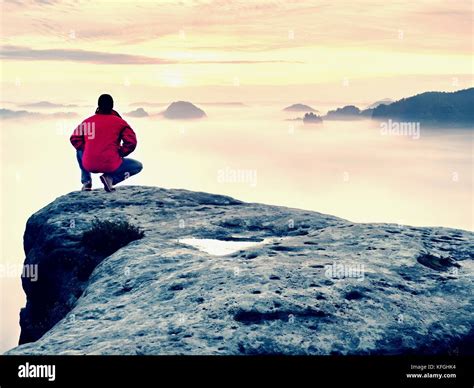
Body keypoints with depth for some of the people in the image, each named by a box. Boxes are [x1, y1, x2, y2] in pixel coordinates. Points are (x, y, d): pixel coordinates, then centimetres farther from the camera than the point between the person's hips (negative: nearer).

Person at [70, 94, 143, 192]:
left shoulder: (87, 122, 9)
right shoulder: (119, 122, 1)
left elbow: (74, 138, 13)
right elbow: (131, 142, -6)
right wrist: (119, 154, 9)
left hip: (89, 165, 3)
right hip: (111, 166, -3)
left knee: (79, 151, 37)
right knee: (138, 166, 19)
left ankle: (86, 181, 21)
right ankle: (111, 178, -2)